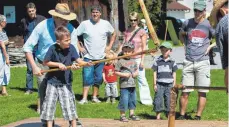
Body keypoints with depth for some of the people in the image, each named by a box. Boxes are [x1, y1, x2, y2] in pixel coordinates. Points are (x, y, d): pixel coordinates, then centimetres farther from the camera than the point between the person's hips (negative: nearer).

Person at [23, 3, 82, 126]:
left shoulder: (70, 29, -15)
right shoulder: (42, 26, -18)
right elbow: (27, 47, -11)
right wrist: (34, 67, -19)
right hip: (43, 65, -1)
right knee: (44, 96, 3)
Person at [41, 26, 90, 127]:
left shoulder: (71, 48, -8)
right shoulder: (53, 49, -14)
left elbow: (78, 60, -14)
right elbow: (45, 62, -6)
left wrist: (86, 63, -34)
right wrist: (58, 64, -17)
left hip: (66, 82, 1)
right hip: (53, 81, -1)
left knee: (69, 105, 3)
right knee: (49, 105, 4)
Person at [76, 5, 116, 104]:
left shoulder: (106, 24, 2)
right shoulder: (85, 24, -5)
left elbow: (113, 34, 18)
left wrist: (109, 46, 9)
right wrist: (79, 47, -4)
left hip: (101, 57, 3)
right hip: (88, 56, -3)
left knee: (98, 78, 8)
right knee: (87, 78, -8)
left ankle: (95, 96, 19)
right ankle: (84, 98, -5)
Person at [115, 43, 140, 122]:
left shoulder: (133, 62, 11)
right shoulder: (120, 62, -6)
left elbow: (136, 70, 21)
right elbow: (116, 72, -7)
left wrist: (136, 73, 0)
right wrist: (124, 74, -17)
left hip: (132, 84, 6)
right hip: (124, 85, -6)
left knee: (133, 99, 14)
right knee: (124, 100, -7)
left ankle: (132, 114, 26)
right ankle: (122, 115, 5)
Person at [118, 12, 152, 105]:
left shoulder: (142, 32, -4)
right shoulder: (127, 32, 8)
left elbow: (144, 47, -5)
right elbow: (122, 45, 10)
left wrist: (142, 60, -10)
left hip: (138, 58, -5)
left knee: (141, 79, -5)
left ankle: (146, 99, 1)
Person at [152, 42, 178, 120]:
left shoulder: (172, 62, 7)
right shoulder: (157, 61, 4)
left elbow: (174, 74, 10)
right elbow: (155, 73, 5)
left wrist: (174, 84, 6)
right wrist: (155, 84, 1)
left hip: (169, 85, 1)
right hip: (159, 84, -1)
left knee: (169, 100, 1)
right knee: (158, 100, -3)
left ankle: (169, 115, 11)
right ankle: (158, 116, 6)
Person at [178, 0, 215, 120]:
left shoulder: (208, 24, 0)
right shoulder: (187, 23, 6)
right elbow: (181, 35, 26)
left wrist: (210, 46, 2)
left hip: (203, 62, -2)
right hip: (188, 62, 2)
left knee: (202, 92, -2)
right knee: (184, 91, 3)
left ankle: (198, 116, 4)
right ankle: (182, 115, 11)